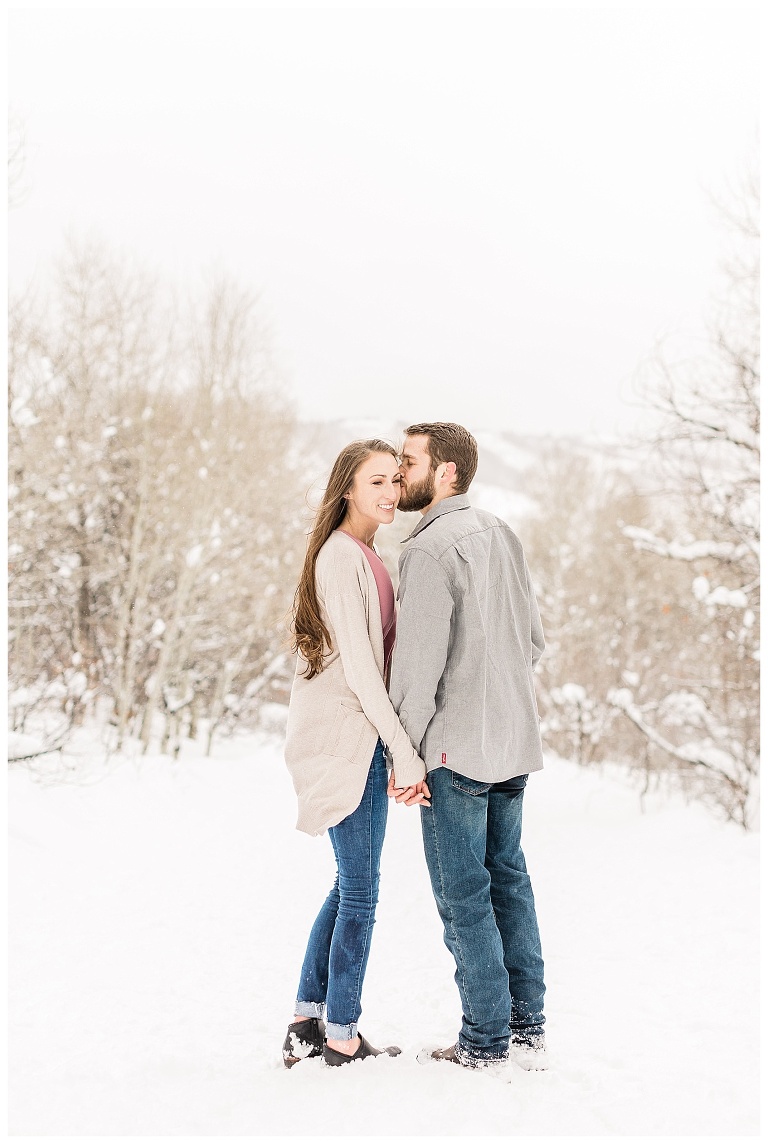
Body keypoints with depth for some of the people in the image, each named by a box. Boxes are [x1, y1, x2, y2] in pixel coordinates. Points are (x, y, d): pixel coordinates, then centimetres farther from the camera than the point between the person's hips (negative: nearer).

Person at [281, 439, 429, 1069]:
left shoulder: (365, 556, 16)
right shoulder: (341, 555, -14)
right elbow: (357, 664, -19)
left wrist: (399, 745, 9)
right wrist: (404, 752, -18)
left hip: (363, 737, 10)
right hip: (347, 739, -10)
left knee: (352, 882, 16)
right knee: (360, 889, 0)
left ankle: (307, 1020, 24)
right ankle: (341, 1037, 13)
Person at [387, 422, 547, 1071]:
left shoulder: (430, 548, -16)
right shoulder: (503, 536, 10)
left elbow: (420, 660, -19)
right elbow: (533, 639, 15)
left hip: (456, 749, -8)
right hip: (516, 742, 8)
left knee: (464, 895, 2)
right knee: (508, 878, 16)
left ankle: (486, 1039, 9)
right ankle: (530, 1028, 21)